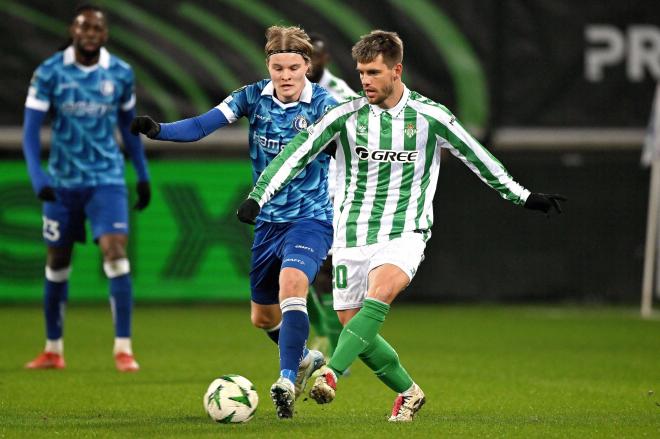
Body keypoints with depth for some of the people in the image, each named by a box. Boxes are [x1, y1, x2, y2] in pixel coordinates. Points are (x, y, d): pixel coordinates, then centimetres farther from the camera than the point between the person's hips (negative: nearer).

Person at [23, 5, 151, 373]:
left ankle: (124, 349, -13)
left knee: (116, 253, -15)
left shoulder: (121, 74, 0)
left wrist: (143, 175, 13)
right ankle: (53, 350, 22)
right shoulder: (50, 73, -7)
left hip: (107, 179, 0)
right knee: (57, 264, 8)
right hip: (62, 181, 0)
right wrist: (37, 176, -21)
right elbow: (31, 129, -8)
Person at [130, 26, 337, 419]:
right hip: (268, 220, 5)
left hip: (310, 219, -5)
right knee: (263, 317, 16)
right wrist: (157, 130, -32)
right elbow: (202, 125, -15)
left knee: (291, 284, -32)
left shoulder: (323, 105, -13)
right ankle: (305, 359, 45)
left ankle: (287, 381, -32)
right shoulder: (254, 97, -4)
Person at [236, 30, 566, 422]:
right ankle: (409, 392, 23)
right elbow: (296, 155, -2)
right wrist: (257, 198, -12)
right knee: (353, 325, 1)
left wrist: (524, 197, 12)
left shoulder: (430, 117, -2)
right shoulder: (345, 116, -1)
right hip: (352, 234, 3)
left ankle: (331, 374, -41)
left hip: (405, 232, -3)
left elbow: (478, 158, 9)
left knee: (380, 291, -32)